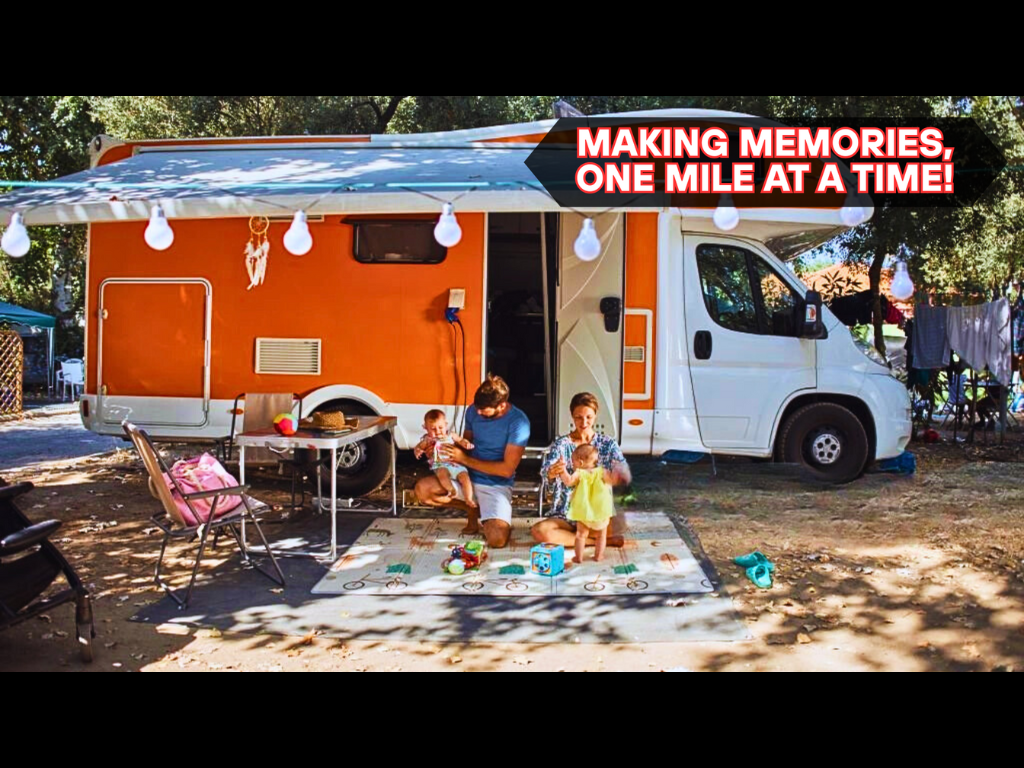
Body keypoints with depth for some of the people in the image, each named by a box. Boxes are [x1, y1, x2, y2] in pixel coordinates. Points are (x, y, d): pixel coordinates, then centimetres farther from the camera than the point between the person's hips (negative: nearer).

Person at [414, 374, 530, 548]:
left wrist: (465, 459, -21)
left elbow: (507, 470, -20)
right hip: (468, 477, 5)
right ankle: (473, 509, 5)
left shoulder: (518, 422, -18)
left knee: (496, 539, -28)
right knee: (422, 489, -18)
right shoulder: (473, 411, -3)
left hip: (497, 485, -5)